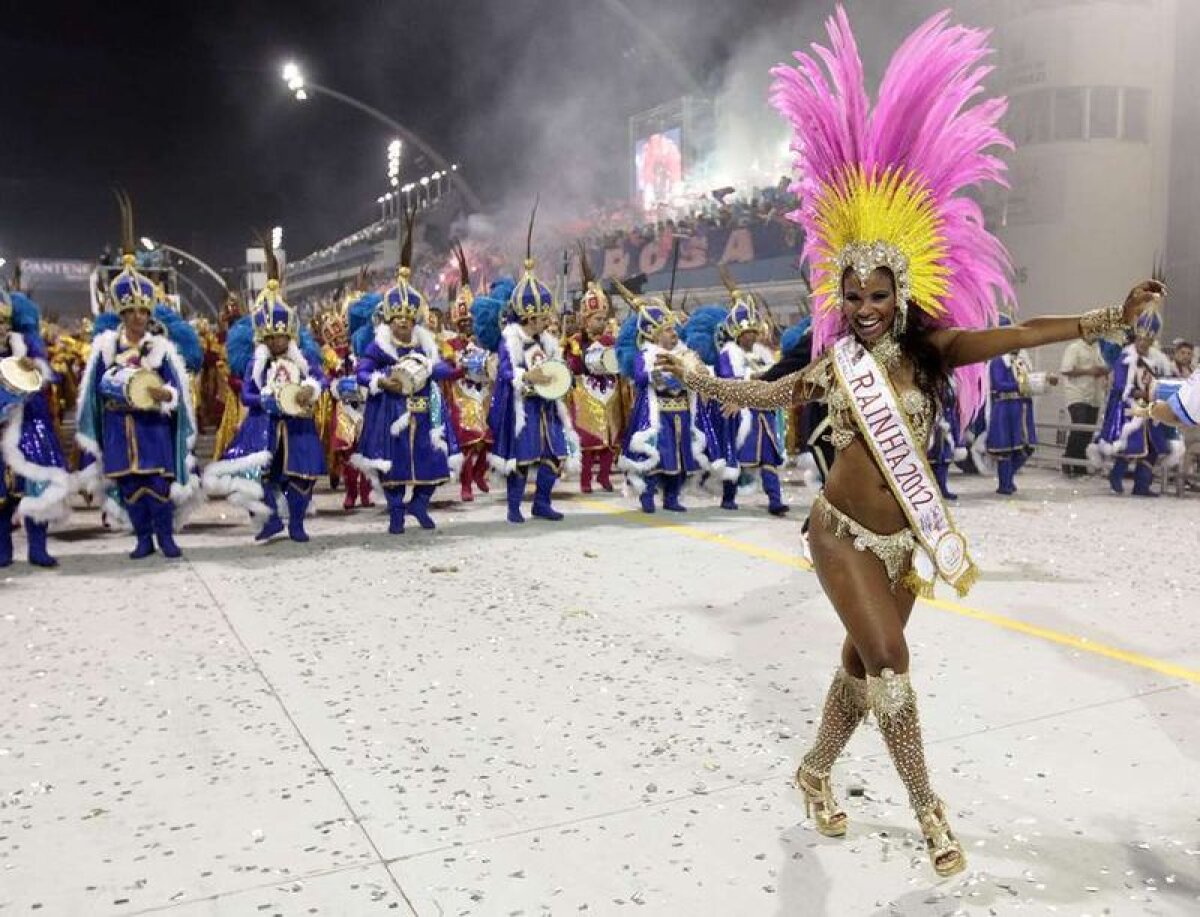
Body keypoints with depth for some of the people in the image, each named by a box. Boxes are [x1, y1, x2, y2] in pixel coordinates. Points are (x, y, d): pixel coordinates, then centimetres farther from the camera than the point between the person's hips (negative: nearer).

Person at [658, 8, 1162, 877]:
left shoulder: (930, 348, -4)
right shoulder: (834, 363, -5)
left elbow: (1016, 335, -14)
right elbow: (765, 393, 7)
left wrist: (1114, 316, -22)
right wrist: (695, 377, 5)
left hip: (904, 537, 3)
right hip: (844, 534, -2)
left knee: (863, 666, 13)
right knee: (889, 660, -9)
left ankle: (816, 772, 34)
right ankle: (929, 809, 4)